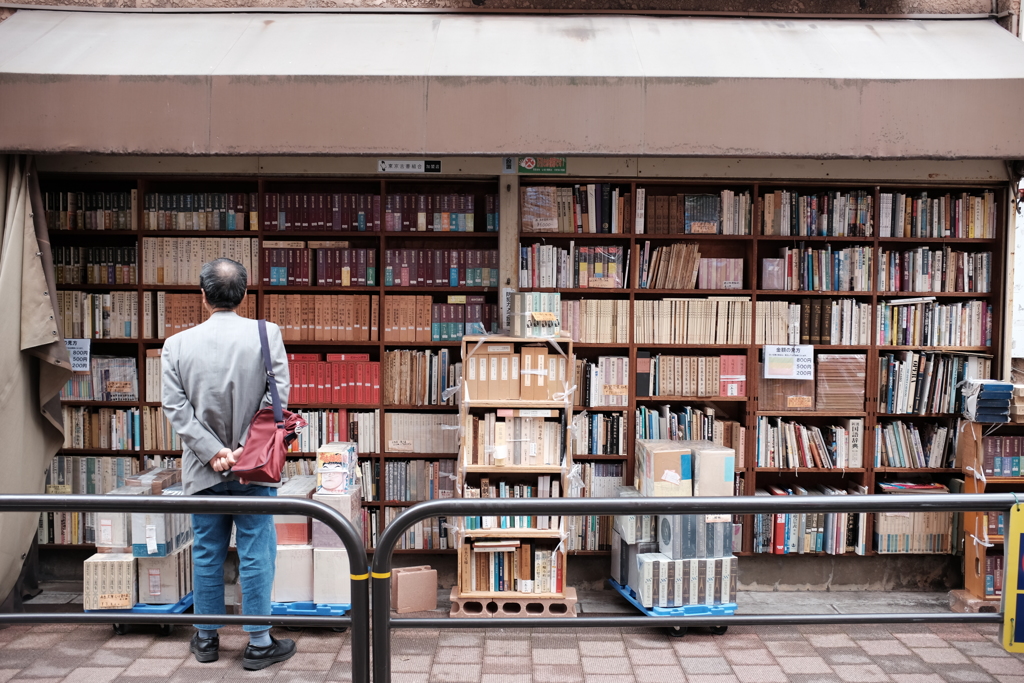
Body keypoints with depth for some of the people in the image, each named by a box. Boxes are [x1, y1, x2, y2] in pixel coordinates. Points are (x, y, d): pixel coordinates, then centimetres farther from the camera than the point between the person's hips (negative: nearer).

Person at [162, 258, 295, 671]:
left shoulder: (177, 345, -2)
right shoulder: (266, 334, -8)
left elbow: (175, 409, -6)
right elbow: (277, 395, -12)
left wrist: (213, 451, -9)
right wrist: (245, 448, -10)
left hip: (203, 470, 3)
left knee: (207, 556, 15)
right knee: (256, 555, 6)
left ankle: (206, 640, 29)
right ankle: (258, 644, 14)